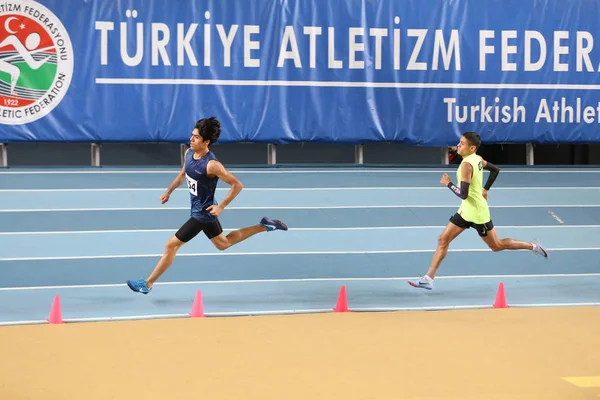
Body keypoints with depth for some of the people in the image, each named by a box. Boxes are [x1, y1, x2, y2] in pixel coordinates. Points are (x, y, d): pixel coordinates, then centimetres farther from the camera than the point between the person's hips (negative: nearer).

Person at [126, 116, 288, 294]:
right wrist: (168, 191, 14)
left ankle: (147, 284, 9)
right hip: (200, 210, 9)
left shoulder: (212, 165, -28)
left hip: (203, 213, -9)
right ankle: (263, 226, 32)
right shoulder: (189, 153, -4)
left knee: (171, 245, -4)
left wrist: (221, 206, -22)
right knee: (223, 243, 26)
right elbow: (183, 174, 18)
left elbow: (237, 185, -22)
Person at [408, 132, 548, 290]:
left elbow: (463, 194, -29)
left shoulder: (466, 165, -25)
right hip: (466, 211, 9)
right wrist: (485, 190, 22)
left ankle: (532, 246, 23)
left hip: (477, 212, -9)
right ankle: (428, 278, 1)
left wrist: (448, 184, -14)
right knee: (443, 239, 2)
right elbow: (495, 170, 18)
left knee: (496, 246, 7)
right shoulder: (478, 159, 2)